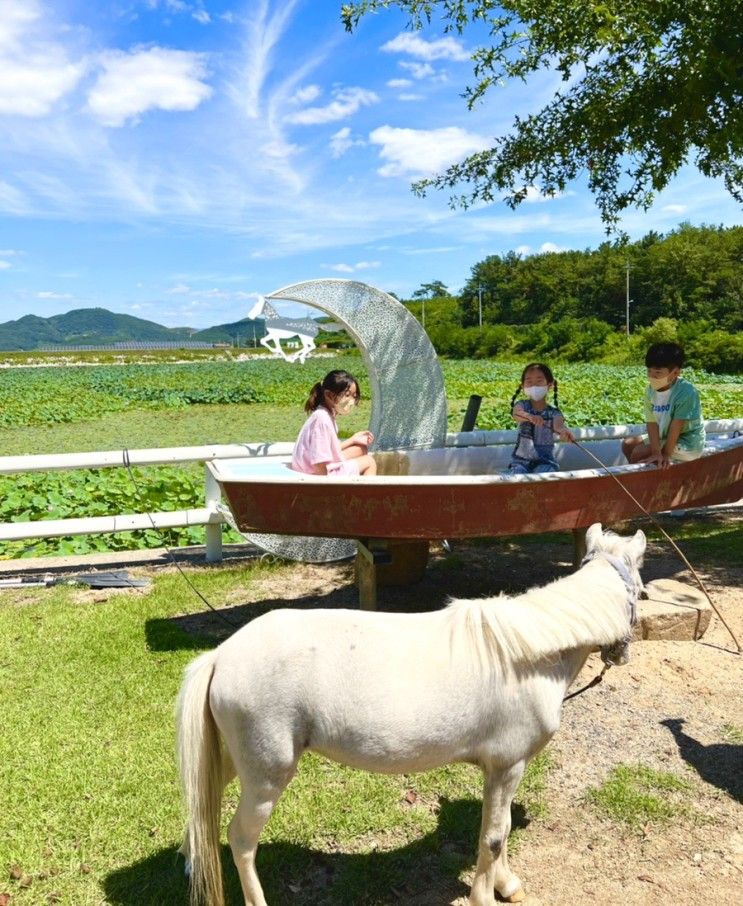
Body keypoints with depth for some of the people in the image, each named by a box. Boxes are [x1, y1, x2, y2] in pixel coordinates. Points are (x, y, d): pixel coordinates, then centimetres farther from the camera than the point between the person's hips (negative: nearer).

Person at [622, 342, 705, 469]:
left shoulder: (686, 392, -27)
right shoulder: (651, 391, -8)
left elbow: (676, 427, -24)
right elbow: (652, 423, -13)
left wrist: (666, 454, -20)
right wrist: (656, 452, -24)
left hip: (687, 445, -7)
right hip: (664, 437, 7)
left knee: (639, 453, -16)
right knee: (628, 444, 5)